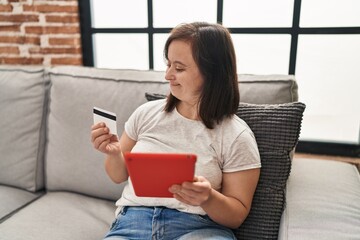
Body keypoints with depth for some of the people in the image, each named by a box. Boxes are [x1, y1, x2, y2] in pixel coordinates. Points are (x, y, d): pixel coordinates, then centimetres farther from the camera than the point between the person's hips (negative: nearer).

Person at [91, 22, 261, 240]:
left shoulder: (236, 136, -3)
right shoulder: (147, 113, 8)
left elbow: (237, 216, 2)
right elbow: (119, 175, 19)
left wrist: (209, 198, -18)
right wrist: (114, 154, -3)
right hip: (133, 220, 2)